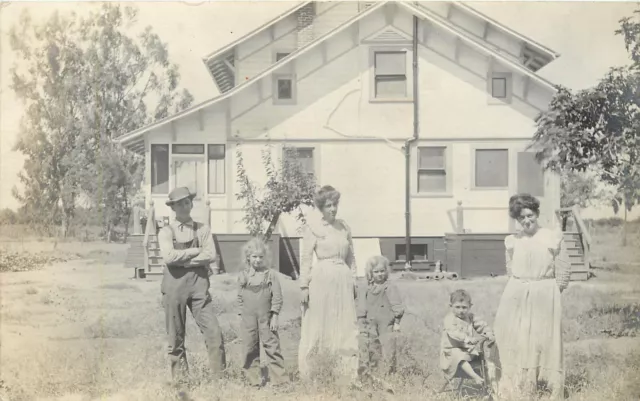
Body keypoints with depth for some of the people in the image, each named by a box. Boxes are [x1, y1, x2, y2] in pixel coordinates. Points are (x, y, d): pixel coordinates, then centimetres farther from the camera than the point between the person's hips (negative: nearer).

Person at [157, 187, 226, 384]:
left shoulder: (203, 229, 9)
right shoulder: (166, 232, 4)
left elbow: (211, 255, -5)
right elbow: (169, 256, -13)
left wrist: (182, 260, -9)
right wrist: (196, 250, -7)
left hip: (198, 281, 1)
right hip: (174, 281, -1)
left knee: (213, 330, -8)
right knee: (176, 334, 5)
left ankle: (220, 374, 0)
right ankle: (179, 378, 16)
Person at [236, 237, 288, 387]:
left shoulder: (270, 275, -2)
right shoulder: (243, 276, 4)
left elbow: (277, 297, -2)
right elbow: (240, 298, 10)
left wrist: (274, 316, -6)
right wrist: (242, 315, 5)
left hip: (266, 318, -2)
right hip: (248, 319, 2)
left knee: (272, 347, -1)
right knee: (250, 348, 5)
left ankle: (279, 377, 4)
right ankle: (254, 379, 14)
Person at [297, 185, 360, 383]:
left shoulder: (344, 227, 12)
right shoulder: (313, 229, -1)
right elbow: (306, 259, -3)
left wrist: (353, 281, 12)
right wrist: (304, 286, -8)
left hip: (343, 280, 4)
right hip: (322, 279, -4)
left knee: (345, 327, 4)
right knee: (318, 327, 0)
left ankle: (348, 374, 9)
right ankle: (309, 374, 7)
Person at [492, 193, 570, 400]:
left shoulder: (553, 238, -4)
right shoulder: (512, 241, 7)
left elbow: (564, 272, -2)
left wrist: (548, 293, -1)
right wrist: (519, 289, 10)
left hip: (544, 297, -3)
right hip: (515, 297, 3)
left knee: (543, 341, 0)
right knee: (514, 342, 4)